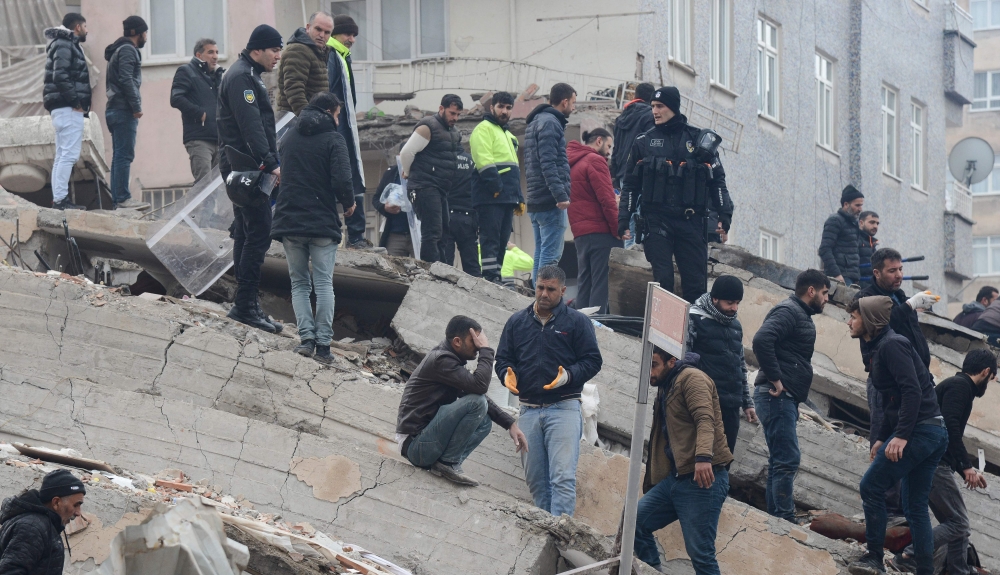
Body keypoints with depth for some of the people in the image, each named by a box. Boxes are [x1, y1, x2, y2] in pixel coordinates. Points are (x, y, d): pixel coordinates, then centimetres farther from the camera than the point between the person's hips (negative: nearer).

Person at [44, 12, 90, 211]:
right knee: (69, 154, -12)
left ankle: (59, 198, 11)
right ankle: (60, 198, -16)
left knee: (62, 155, 10)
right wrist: (75, 101, -18)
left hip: (63, 109, 11)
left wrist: (80, 102, 10)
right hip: (69, 109, -11)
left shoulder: (65, 44, 21)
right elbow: (60, 76, -20)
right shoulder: (65, 45, -9)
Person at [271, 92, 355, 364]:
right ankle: (323, 343, -7)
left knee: (299, 283, 9)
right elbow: (342, 180, -15)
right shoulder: (333, 140, -5)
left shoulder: (289, 138, 12)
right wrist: (348, 204, 4)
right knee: (324, 284, 0)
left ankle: (306, 337, -6)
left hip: (290, 221, 4)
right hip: (323, 223, -4)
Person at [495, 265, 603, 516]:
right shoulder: (517, 322, 14)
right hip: (528, 409, 4)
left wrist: (568, 375, -17)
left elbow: (592, 361, 1)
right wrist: (507, 374, -5)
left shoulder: (577, 322, 4)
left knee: (563, 477, -14)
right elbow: (502, 358, 18)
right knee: (534, 479, 6)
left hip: (564, 408, -4)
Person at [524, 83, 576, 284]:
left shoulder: (535, 122, 21)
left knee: (541, 254, 12)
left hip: (536, 200, 10)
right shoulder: (550, 123, -10)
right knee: (551, 255, -11)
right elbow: (548, 163, -20)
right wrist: (560, 195, -25)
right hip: (550, 201, -10)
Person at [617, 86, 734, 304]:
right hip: (656, 220, 0)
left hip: (691, 221, 0)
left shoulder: (699, 140, 8)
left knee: (696, 283, -2)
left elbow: (717, 180, 9)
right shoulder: (644, 143, 10)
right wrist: (623, 220, 4)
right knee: (662, 281, -6)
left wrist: (724, 215, -2)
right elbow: (631, 185, 12)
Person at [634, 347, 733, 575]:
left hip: (702, 478, -10)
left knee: (700, 554, -11)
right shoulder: (665, 388, 23)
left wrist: (703, 457, -37)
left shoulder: (691, 378, -5)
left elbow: (705, 419, -21)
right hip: (675, 477, 10)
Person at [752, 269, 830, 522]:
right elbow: (761, 340, -27)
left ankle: (774, 518, 18)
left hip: (785, 398, 11)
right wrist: (775, 379, -24)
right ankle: (785, 521, -13)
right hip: (777, 396, -11)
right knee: (787, 459, -12)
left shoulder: (801, 315, 21)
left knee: (780, 461, 14)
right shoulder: (788, 311, -12)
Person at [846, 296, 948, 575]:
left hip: (918, 430, -10)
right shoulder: (876, 348, 19)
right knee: (915, 507, 9)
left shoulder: (891, 345, -11)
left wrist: (901, 436, -24)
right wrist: (881, 438, 23)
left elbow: (912, 390, -21)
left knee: (871, 487, -6)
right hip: (935, 433, 10)